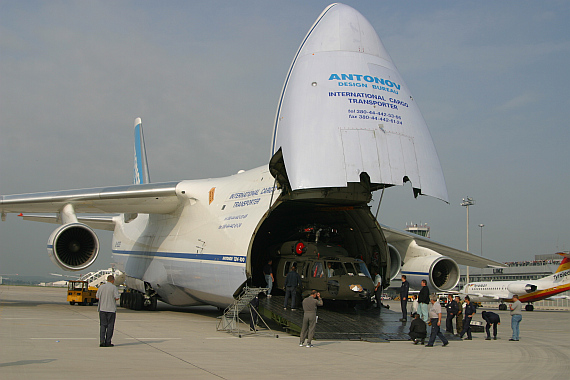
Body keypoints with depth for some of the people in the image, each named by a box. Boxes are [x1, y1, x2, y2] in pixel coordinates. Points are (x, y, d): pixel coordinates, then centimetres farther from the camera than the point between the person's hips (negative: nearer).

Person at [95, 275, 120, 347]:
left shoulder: (101, 287, 4)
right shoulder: (113, 287, -8)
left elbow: (97, 297, 8)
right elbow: (117, 298, -12)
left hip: (102, 308, 3)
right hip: (111, 309, -3)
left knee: (102, 325, 8)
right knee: (110, 326, 4)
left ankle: (102, 341, -5)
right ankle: (107, 342, 4)